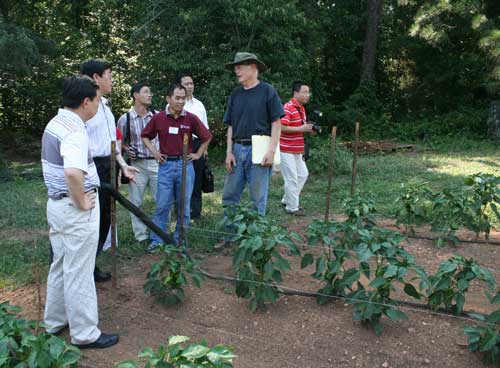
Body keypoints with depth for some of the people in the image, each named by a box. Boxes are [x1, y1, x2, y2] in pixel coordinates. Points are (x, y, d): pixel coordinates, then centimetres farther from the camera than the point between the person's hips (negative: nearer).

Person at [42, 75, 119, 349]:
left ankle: (55, 321, 36)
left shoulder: (55, 123, 10)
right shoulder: (74, 131, -22)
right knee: (79, 272, 1)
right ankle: (84, 333, 14)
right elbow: (73, 173, -39)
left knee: (61, 265, 21)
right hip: (75, 210, -10)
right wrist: (82, 203, -23)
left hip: (56, 203, 10)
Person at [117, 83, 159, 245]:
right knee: (136, 202, 5)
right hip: (137, 164, -1)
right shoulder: (125, 118, -3)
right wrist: (127, 150, -9)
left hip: (157, 162, 2)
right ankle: (141, 236, 18)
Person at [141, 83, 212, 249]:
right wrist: (153, 151, 5)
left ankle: (179, 239, 21)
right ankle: (156, 240, 12)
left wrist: (198, 154, 6)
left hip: (185, 164, 0)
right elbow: (145, 136, 15)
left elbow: (207, 137, 10)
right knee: (162, 205, 2)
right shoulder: (158, 118, 0)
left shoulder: (191, 118, -2)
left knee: (184, 205, 7)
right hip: (166, 165, 0)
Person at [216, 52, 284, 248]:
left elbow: (276, 123, -4)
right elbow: (231, 126, 14)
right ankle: (228, 234, 21)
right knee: (229, 195, 8)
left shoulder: (267, 91, -1)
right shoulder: (235, 94, 13)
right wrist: (229, 152, 5)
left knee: (258, 198, 3)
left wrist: (272, 150, -13)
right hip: (238, 149, 5)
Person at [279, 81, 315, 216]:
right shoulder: (287, 108, -18)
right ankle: (292, 208, 10)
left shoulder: (301, 108, 13)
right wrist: (301, 129, -24)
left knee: (303, 174, 16)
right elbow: (281, 127, -26)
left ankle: (287, 200, 28)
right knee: (292, 178, -3)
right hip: (286, 150, -10)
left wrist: (309, 129, 4)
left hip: (297, 150, 10)